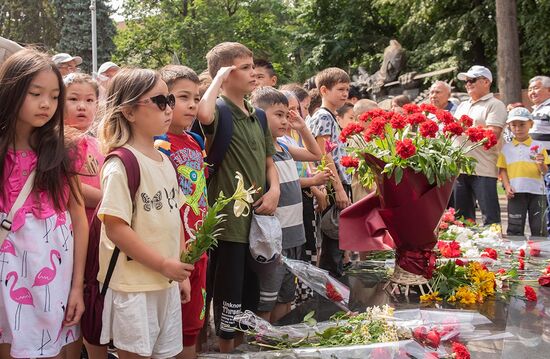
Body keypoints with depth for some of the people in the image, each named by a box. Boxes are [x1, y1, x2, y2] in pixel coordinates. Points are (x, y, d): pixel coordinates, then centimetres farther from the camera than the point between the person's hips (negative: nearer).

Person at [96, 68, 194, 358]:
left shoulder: (165, 162, 9)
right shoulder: (121, 164, -15)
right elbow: (115, 229, -19)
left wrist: (180, 272, 13)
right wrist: (164, 265, -16)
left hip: (168, 282, 8)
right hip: (133, 286, -7)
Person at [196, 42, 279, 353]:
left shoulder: (257, 116, 12)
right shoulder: (220, 112, -11)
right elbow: (204, 114, -37)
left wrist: (274, 190, 0)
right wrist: (218, 79, -21)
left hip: (257, 216, 8)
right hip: (229, 219, -8)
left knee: (251, 292, 18)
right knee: (230, 292, 1)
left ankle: (241, 344, 34)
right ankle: (226, 349, 16)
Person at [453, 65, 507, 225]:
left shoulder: (495, 105, -1)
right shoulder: (462, 106, 22)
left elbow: (492, 135, -15)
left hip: (483, 170, -7)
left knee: (490, 217, -5)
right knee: (462, 216, 12)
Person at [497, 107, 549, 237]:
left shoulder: (538, 146, 3)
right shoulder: (506, 148, 7)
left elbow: (544, 171, 1)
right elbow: (502, 170, 7)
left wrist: (541, 163, -21)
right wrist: (507, 187, -6)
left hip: (536, 191, 0)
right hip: (516, 192, 0)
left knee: (539, 228, 4)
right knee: (515, 228, 3)